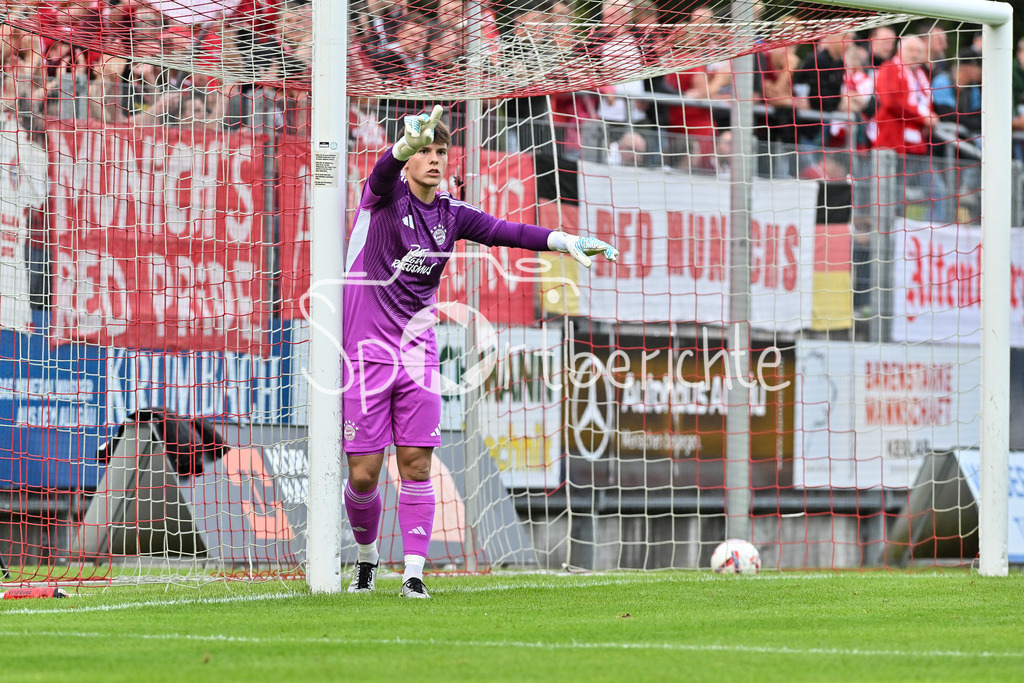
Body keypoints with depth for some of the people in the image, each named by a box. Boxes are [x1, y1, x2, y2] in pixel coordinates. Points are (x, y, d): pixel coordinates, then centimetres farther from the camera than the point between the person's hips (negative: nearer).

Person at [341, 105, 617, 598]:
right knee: (363, 475, -2)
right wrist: (408, 142, -51)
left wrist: (566, 242, -19)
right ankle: (367, 556, 23)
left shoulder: (451, 214, 8)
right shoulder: (384, 196, -5)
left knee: (416, 466, -7)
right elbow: (385, 170, -28)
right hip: (366, 352, -3)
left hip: (418, 355, 3)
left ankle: (413, 572, -2)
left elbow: (508, 232, -2)